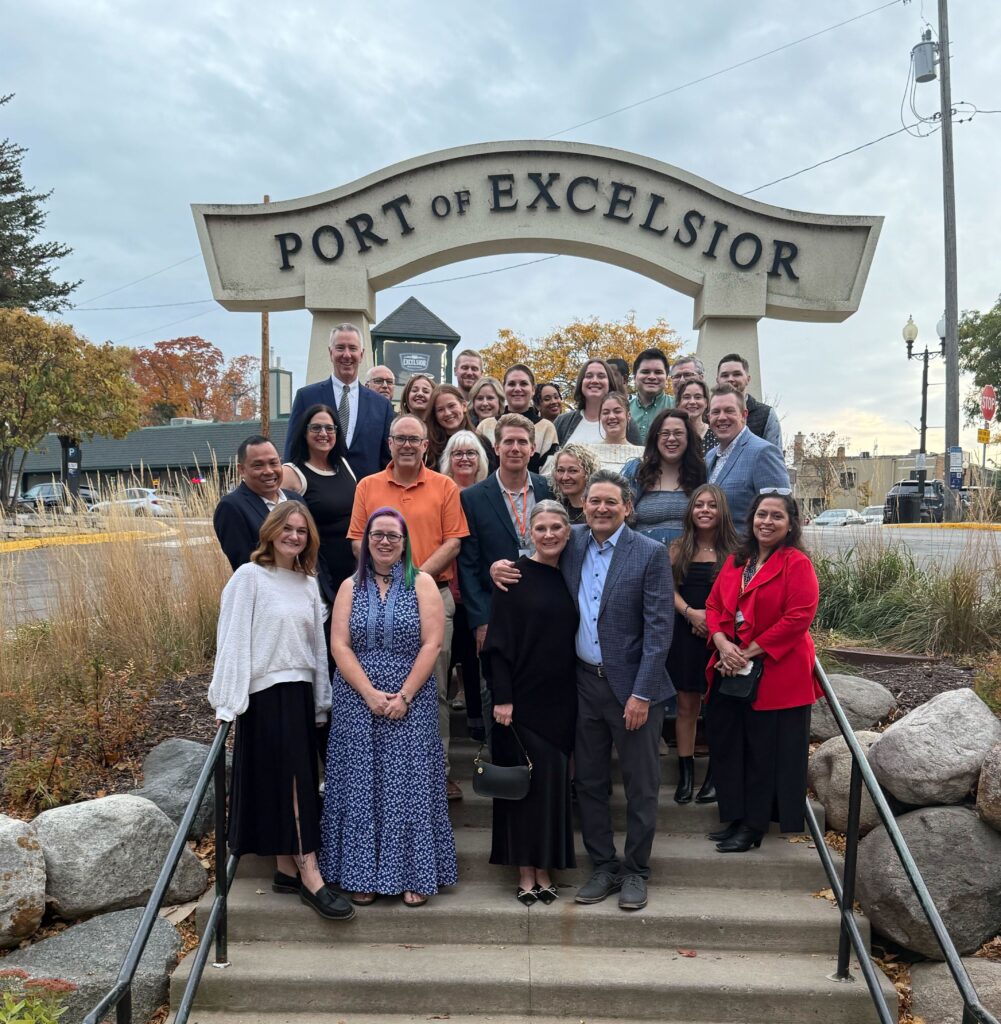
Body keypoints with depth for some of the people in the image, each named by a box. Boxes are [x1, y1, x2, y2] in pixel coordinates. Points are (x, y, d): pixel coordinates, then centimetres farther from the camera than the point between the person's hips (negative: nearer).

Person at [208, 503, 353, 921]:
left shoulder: (308, 584, 12)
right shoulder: (249, 577, -7)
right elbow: (233, 639, -11)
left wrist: (320, 701, 12)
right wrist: (230, 701, -15)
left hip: (300, 692, 6)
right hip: (266, 693, -6)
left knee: (294, 781, 10)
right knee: (294, 780, -8)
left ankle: (287, 869, 20)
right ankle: (310, 877, -4)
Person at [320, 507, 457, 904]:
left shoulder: (422, 584, 0)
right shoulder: (350, 587, 6)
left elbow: (431, 644, -7)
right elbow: (339, 645, -2)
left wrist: (404, 696, -13)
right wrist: (370, 694, -12)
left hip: (411, 702, -2)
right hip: (358, 701, 2)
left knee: (409, 782, 2)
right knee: (361, 783, 6)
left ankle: (415, 875, 13)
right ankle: (362, 875, 17)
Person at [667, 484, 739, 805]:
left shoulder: (734, 550, -1)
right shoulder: (679, 548, 7)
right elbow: (669, 588, 2)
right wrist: (691, 613, -14)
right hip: (686, 634, 2)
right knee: (686, 706, 7)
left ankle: (715, 775, 16)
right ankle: (685, 774, 15)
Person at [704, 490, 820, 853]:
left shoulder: (797, 564, -9)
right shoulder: (735, 561, 13)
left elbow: (799, 617, -17)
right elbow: (714, 605, 12)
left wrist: (750, 651, -16)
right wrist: (722, 643, -8)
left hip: (775, 674, -7)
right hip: (731, 669, 7)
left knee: (764, 751, 3)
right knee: (727, 745, 12)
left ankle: (754, 826, 17)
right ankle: (735, 819, 26)